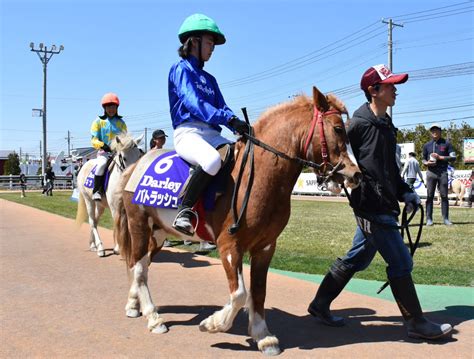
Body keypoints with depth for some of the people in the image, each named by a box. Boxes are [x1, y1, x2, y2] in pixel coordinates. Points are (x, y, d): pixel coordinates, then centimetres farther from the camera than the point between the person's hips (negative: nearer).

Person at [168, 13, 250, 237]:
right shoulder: (181, 69, 1)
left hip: (211, 134, 8)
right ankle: (185, 210, -24)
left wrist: (239, 126, -7)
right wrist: (229, 118, -29)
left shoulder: (209, 79, 24)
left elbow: (222, 108, 15)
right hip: (188, 133, -7)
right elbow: (193, 103, -17)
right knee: (212, 160, -38)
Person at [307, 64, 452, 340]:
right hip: (371, 206, -9)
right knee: (401, 263, -2)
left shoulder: (387, 126, 16)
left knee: (357, 259, 15)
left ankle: (321, 305, 27)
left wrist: (405, 192, 12)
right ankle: (416, 323, 14)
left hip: (384, 206, 9)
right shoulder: (360, 124, -11)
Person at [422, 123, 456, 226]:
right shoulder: (427, 145, 13)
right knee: (429, 196, -1)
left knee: (444, 196, -1)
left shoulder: (446, 143, 7)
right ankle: (429, 219, 1)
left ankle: (445, 218, 4)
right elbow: (423, 159, 19)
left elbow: (453, 157, 1)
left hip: (443, 172, -1)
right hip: (431, 172, 1)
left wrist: (440, 157, -11)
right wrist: (426, 163, -5)